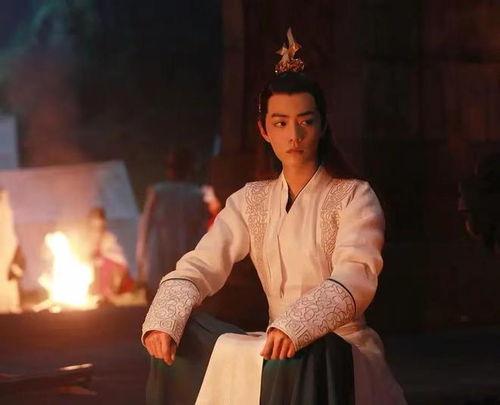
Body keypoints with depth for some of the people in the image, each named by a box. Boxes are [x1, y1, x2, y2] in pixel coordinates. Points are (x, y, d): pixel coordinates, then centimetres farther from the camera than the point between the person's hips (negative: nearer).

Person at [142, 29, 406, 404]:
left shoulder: (354, 197, -2)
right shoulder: (251, 201, 12)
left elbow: (356, 278, -20)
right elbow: (201, 264, -2)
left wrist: (297, 324, -39)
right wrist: (163, 318, -24)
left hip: (342, 354, -5)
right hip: (277, 349, 5)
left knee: (303, 361, -38)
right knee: (184, 338, -17)